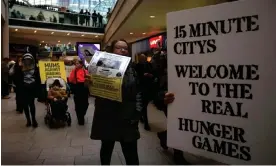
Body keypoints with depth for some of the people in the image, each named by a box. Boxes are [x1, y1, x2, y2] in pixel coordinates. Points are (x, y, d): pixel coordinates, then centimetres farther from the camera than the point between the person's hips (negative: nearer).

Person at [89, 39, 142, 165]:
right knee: (106, 148, 16)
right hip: (107, 117, -1)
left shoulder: (132, 69, 7)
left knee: (131, 153, 4)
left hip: (127, 118, 2)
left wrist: (137, 112, -1)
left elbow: (138, 92, 8)